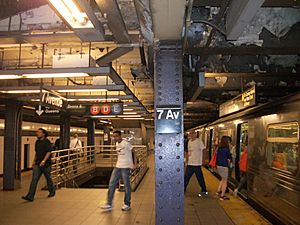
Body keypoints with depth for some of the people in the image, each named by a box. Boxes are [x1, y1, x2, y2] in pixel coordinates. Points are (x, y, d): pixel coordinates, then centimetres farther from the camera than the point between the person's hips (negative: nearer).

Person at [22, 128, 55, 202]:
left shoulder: (47, 142, -11)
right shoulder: (37, 142, 12)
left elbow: (49, 152, -19)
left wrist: (44, 160, -28)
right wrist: (34, 161, 20)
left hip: (46, 164, -6)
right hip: (37, 164, 6)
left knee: (48, 178, 10)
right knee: (34, 180, -3)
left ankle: (52, 191, 32)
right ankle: (30, 196, -5)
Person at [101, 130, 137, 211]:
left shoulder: (126, 144, -14)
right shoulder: (117, 144, 10)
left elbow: (133, 153, -9)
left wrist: (134, 164, -9)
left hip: (126, 167, -7)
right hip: (117, 166, 8)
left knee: (126, 186, 2)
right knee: (111, 184, 4)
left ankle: (127, 205, 17)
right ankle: (109, 204, 12)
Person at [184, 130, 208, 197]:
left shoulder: (199, 141, -11)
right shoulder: (189, 141, 10)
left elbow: (203, 150, -12)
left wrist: (202, 160, -15)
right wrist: (187, 159, 14)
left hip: (197, 164, -7)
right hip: (189, 163, 7)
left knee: (200, 178, 5)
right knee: (186, 177, 12)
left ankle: (204, 191, 19)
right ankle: (183, 189, 23)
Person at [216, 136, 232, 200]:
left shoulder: (219, 148, 5)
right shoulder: (226, 149, -14)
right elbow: (229, 158, -8)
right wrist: (228, 163, 10)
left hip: (218, 165, 7)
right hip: (224, 166, -7)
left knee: (223, 179, 25)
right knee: (225, 181, 5)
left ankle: (218, 191, 24)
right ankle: (222, 196, 8)